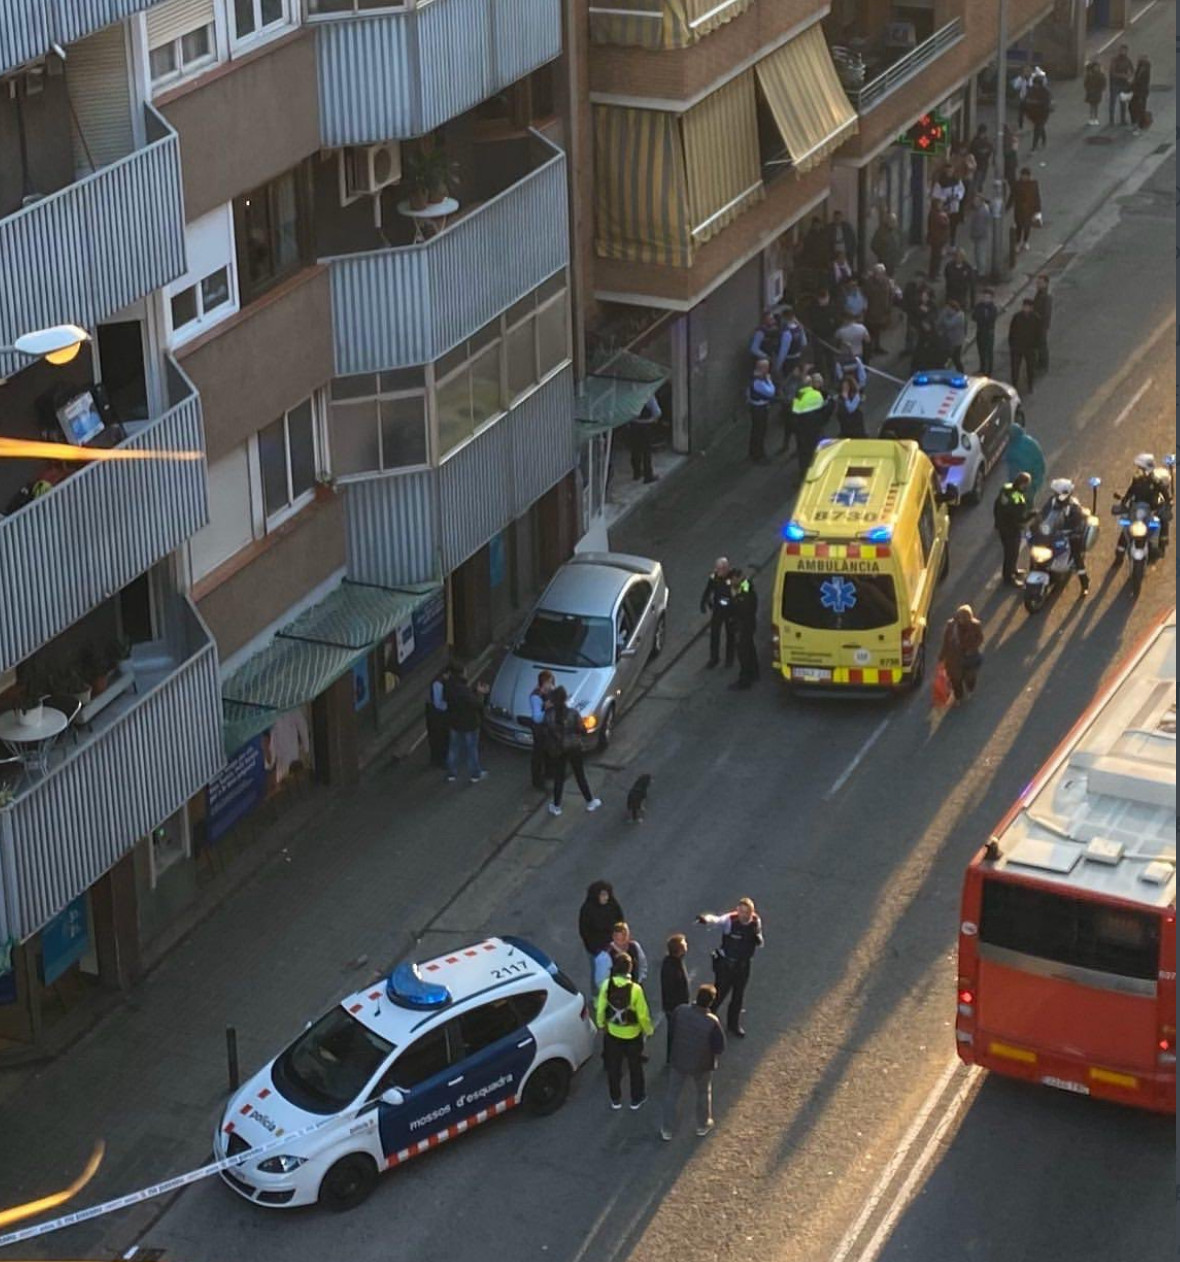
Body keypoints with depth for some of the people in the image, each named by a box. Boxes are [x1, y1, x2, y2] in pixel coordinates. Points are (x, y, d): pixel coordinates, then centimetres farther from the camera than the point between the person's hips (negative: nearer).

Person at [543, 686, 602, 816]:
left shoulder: (549, 716, -15)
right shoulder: (573, 713, -20)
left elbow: (547, 734, -6)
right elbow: (582, 731, -12)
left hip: (557, 750, 1)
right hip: (574, 748, -1)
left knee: (558, 778, 15)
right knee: (580, 776, 15)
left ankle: (556, 807, 25)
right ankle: (590, 802, 29)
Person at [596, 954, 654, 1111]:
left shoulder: (607, 985, -20)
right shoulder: (635, 989, -29)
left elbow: (600, 1008, -8)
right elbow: (643, 1014, -20)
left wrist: (601, 1024, 12)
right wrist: (648, 1030, -1)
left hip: (613, 1033, 2)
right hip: (632, 1034, -2)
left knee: (613, 1067, 21)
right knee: (635, 1067, 20)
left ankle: (615, 1099, 34)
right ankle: (636, 1099, 35)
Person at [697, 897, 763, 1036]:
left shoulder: (756, 921, -9)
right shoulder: (730, 920, -23)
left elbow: (759, 944, 4)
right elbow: (716, 920, -39)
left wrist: (758, 939, -22)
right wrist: (705, 918, -63)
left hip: (743, 966, 5)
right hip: (725, 965, -5)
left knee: (739, 996, 20)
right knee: (720, 994, 7)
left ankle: (733, 1025, 42)